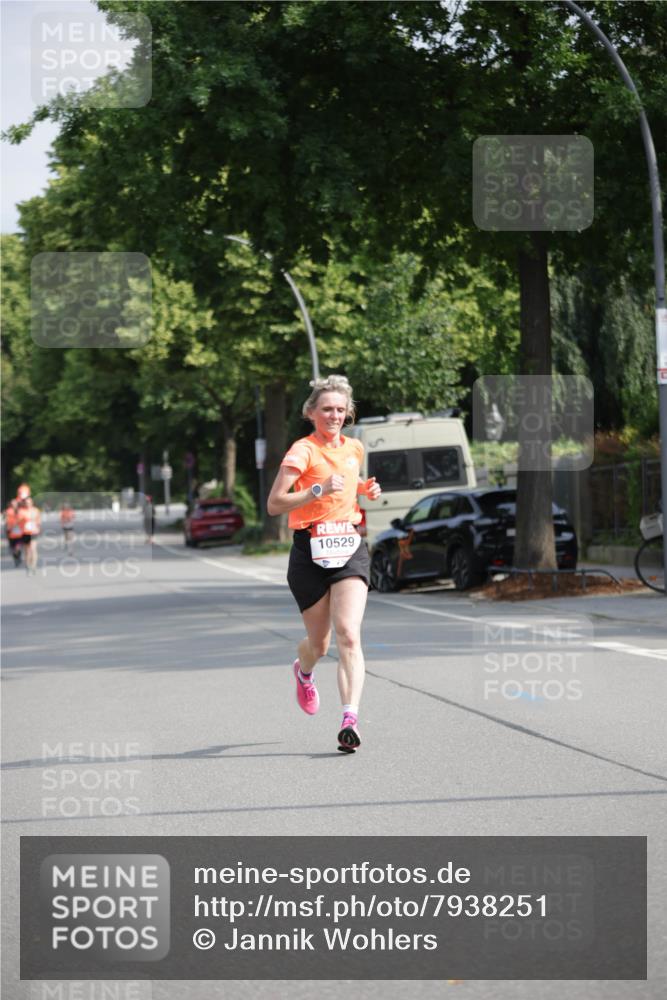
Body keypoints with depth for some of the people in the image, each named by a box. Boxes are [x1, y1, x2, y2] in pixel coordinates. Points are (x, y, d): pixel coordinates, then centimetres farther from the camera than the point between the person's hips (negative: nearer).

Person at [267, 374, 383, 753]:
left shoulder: (355, 448, 11)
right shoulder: (303, 451, -8)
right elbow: (274, 504, -17)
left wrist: (366, 490, 12)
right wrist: (319, 489, -27)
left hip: (350, 548, 3)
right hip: (310, 551, -3)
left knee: (349, 634, -16)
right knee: (320, 643, 8)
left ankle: (351, 718, -25)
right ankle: (304, 671, 46)